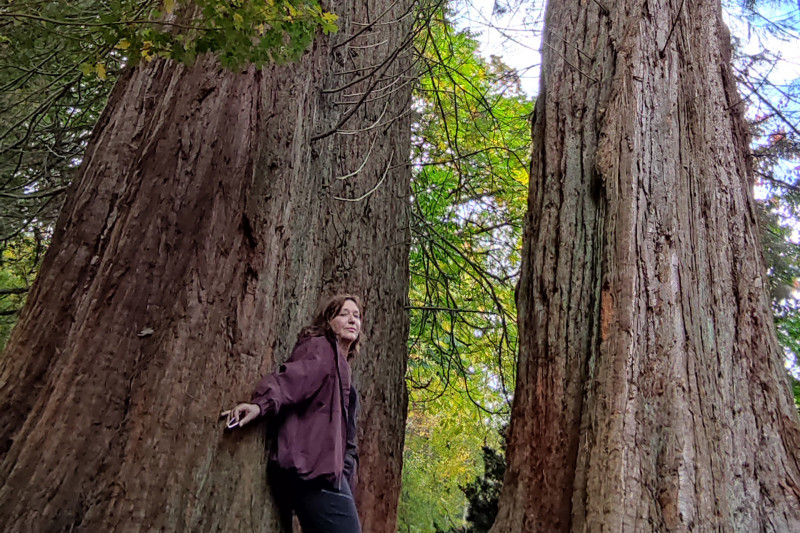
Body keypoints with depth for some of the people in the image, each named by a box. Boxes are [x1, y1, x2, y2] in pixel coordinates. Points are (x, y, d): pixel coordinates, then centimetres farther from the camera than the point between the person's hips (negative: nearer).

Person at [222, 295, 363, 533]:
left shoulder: (339, 364, 29)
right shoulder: (321, 348, 0)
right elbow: (292, 378, -20)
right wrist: (262, 403, -37)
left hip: (326, 466, 10)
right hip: (318, 464, -10)